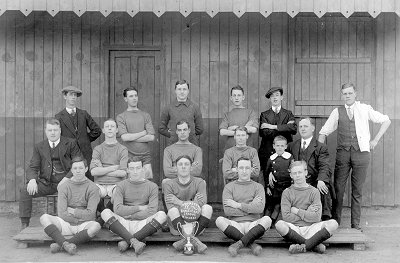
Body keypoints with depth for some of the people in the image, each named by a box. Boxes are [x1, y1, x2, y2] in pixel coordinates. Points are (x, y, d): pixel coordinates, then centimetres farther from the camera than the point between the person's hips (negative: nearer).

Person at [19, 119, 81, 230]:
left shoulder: (70, 144, 5)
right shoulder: (39, 147, 14)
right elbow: (32, 168, 9)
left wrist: (66, 179, -17)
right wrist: (32, 180, -15)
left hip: (65, 182, -3)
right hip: (46, 183, 3)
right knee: (24, 190, -20)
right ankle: (24, 224, -13)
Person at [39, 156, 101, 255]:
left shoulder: (92, 187, -1)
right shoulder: (64, 187, 5)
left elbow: (90, 215, -8)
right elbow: (62, 214, -5)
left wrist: (72, 211, -5)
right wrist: (82, 217, -7)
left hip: (84, 225, -2)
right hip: (66, 224, 2)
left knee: (96, 226, -35)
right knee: (44, 218, -21)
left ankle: (60, 244, -31)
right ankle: (66, 244, -38)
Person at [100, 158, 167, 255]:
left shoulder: (152, 186, 5)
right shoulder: (121, 186, 8)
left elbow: (151, 212, -7)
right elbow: (117, 209, -7)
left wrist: (129, 215, -8)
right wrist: (139, 208, -8)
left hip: (143, 224, 0)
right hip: (124, 224, 1)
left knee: (162, 215, -27)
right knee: (106, 212, -24)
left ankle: (127, 241, -28)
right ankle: (134, 242, -36)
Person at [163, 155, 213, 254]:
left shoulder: (199, 182, 5)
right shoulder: (169, 184, 3)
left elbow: (201, 204, -13)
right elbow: (170, 208, -11)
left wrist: (181, 202, -12)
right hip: (177, 225, -1)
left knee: (208, 208, -26)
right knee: (173, 211, -31)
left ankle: (185, 240, -33)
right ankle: (194, 240, -40)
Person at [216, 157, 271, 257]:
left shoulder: (258, 187, 14)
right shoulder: (229, 187, 13)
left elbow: (260, 208, -5)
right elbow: (227, 210, -4)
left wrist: (238, 205, -4)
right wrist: (251, 208, -3)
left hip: (253, 225, 0)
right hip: (235, 225, 0)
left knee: (267, 219, -29)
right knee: (219, 220, -29)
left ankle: (239, 244, -33)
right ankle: (251, 244, -29)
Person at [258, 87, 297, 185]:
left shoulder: (288, 114, 12)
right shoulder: (264, 115, 9)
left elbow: (294, 129, -7)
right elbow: (264, 132, -8)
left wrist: (273, 126, -9)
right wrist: (285, 129, -8)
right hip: (268, 153, 0)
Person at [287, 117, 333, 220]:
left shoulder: (321, 147, 6)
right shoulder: (292, 145, 19)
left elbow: (324, 166, -7)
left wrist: (321, 180, -28)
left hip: (315, 183, -2)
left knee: (324, 190, -32)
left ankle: (326, 218, -14)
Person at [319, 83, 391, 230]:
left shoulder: (365, 109, 6)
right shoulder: (337, 112, 8)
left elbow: (386, 121, 12)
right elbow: (323, 132, 10)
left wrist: (375, 140, 4)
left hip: (361, 152, 0)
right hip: (342, 152, 1)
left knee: (357, 190, 5)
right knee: (338, 189, -1)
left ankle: (355, 224, 14)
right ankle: (335, 222, 10)